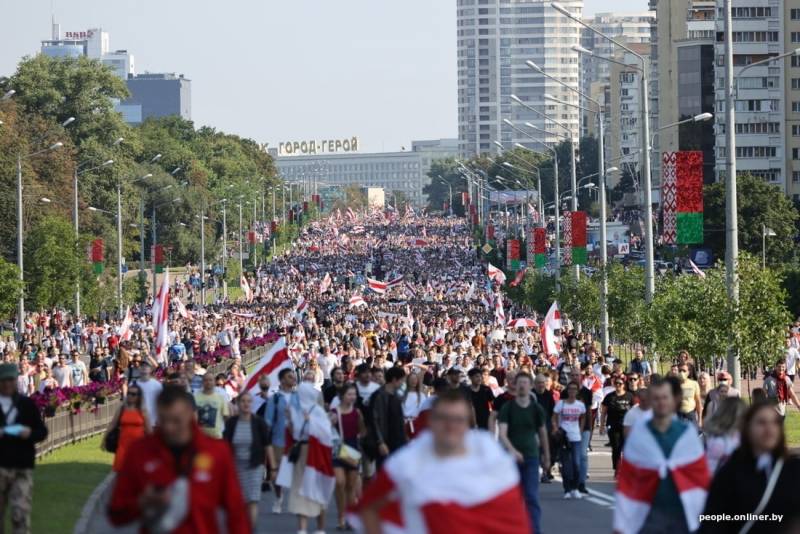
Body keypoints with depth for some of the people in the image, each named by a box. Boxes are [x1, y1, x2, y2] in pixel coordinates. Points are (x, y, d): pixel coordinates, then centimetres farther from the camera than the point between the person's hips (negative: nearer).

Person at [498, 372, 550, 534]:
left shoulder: (536, 409, 1)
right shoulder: (507, 408, -5)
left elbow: (542, 434, 12)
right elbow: (502, 433, -15)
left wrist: (546, 457, 17)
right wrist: (512, 450, -33)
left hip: (531, 457, 0)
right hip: (511, 458, 0)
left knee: (532, 497, -8)